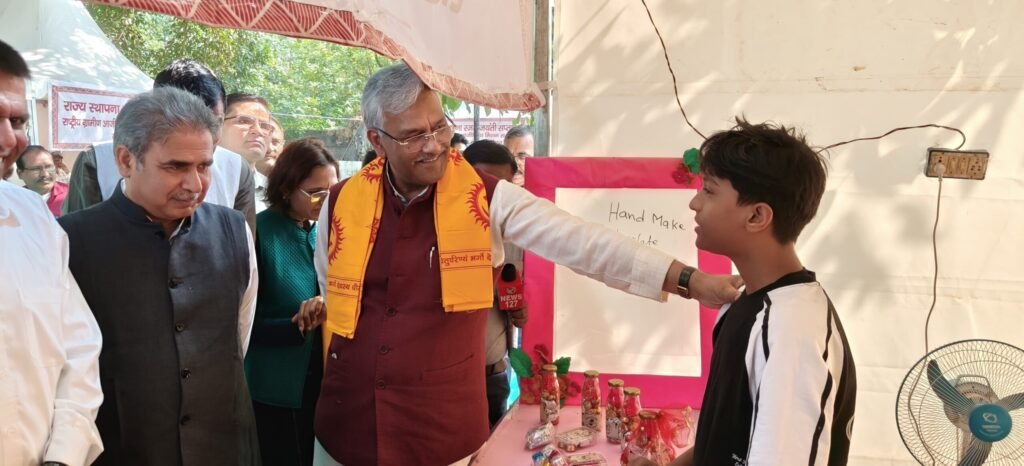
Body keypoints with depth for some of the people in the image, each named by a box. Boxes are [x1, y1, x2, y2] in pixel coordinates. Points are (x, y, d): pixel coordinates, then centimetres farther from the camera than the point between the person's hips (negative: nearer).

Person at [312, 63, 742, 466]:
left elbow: (581, 243, -18)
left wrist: (688, 280, -26)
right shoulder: (341, 203, -2)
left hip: (445, 429, -2)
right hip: (348, 424, 2)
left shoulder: (487, 200, -10)